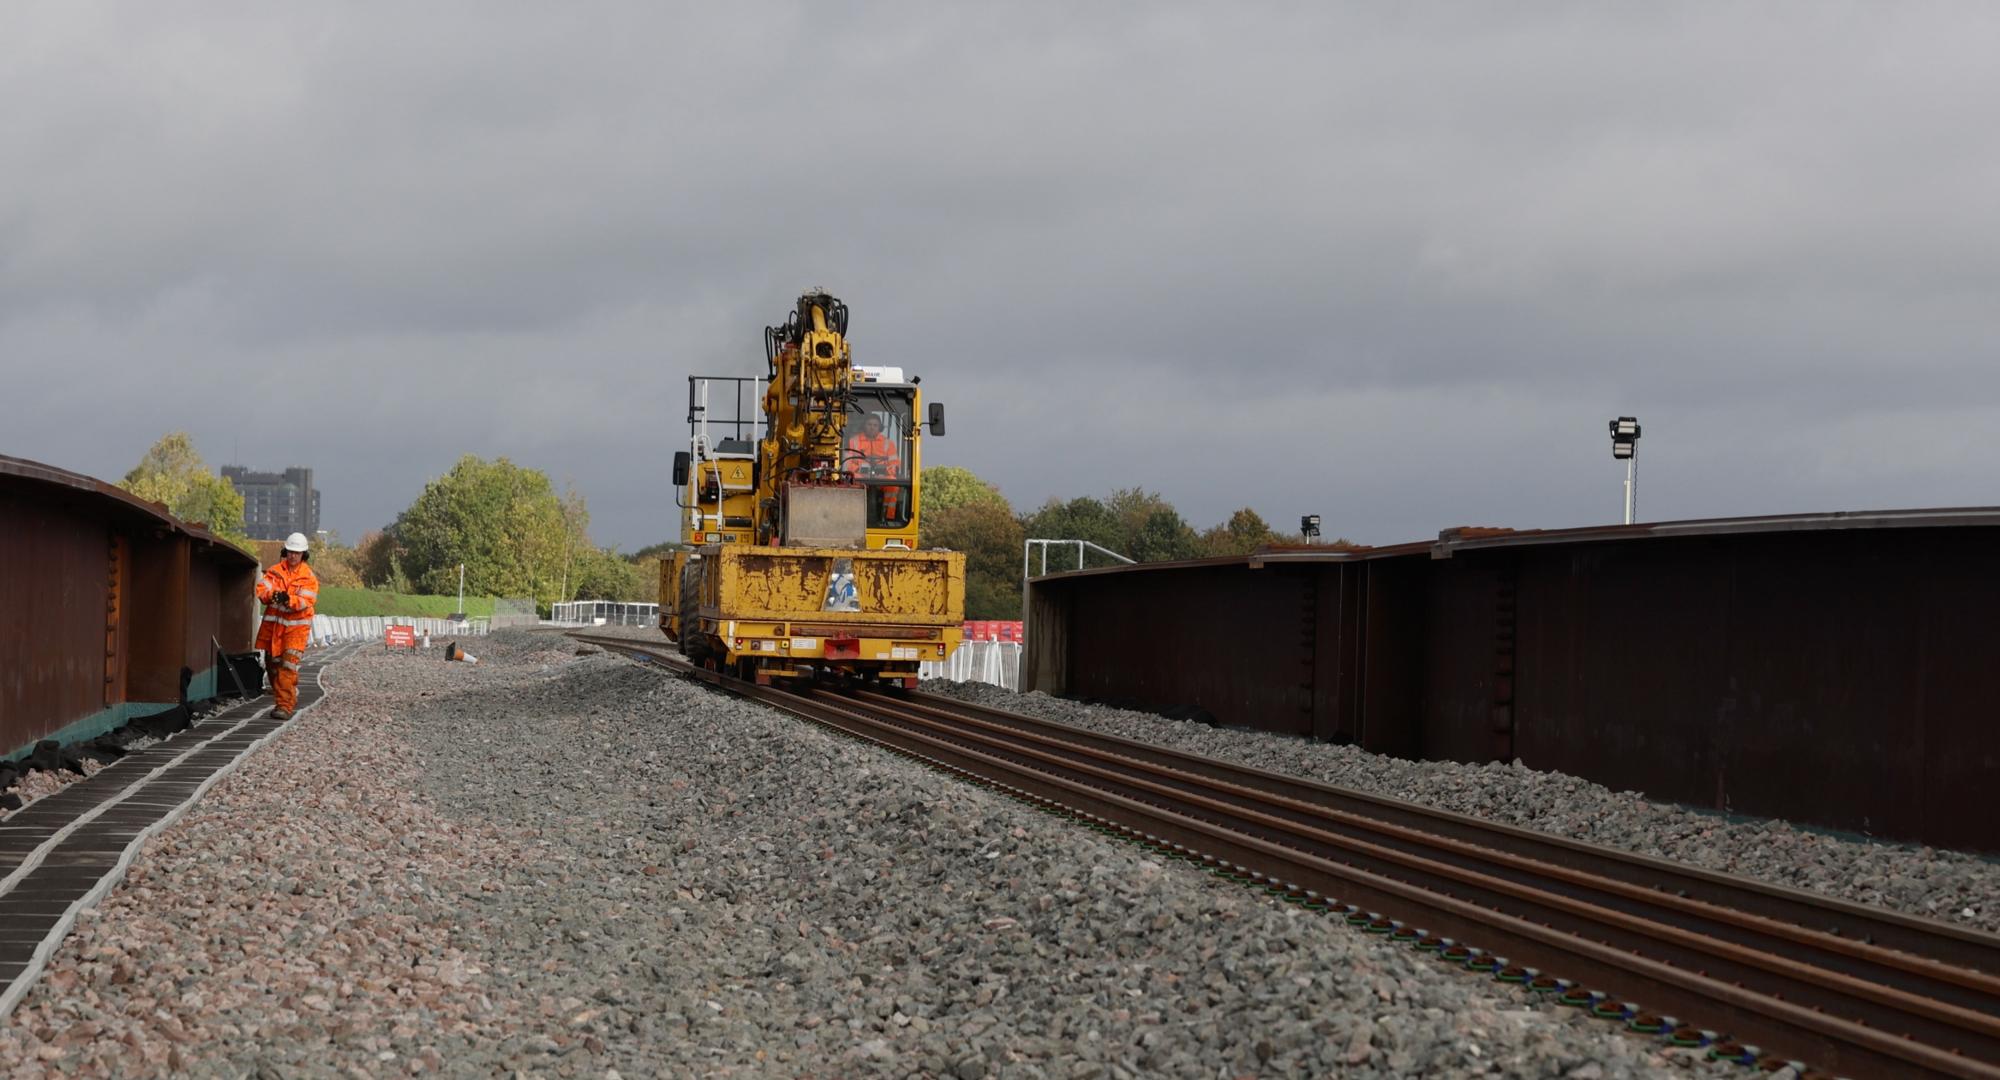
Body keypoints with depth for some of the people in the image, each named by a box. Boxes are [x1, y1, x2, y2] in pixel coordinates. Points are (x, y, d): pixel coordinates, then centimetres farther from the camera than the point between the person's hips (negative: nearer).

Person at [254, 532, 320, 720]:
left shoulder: (309, 577, -2)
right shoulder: (275, 571, 6)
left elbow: (306, 601, -15)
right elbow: (261, 589, -6)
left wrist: (289, 599, -34)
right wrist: (272, 595, -28)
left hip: (296, 625, -4)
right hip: (274, 623, 4)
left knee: (289, 664, -15)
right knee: (272, 663, 12)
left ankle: (285, 705, -19)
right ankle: (291, 697, 30)